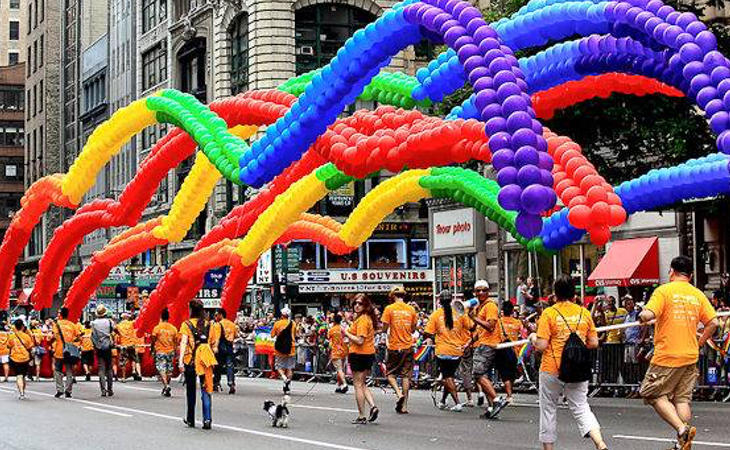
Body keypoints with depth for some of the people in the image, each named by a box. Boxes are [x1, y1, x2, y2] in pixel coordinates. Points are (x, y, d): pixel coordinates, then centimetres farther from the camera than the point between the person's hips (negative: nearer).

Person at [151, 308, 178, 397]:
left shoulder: (157, 328, -7)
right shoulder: (173, 328, 2)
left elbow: (153, 340, -4)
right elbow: (176, 341, 5)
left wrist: (152, 350, 9)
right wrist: (176, 353, 13)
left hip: (160, 351, -3)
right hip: (170, 352, 3)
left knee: (162, 369, -6)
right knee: (169, 370, 13)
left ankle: (166, 386, -24)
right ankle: (166, 387, 22)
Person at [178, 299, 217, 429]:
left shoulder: (186, 324, -4)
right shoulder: (208, 324, 6)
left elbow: (183, 343, -11)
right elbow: (212, 343, 8)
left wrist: (181, 360, -13)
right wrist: (212, 356, 19)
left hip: (191, 360, -2)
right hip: (206, 360, 2)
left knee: (191, 390, 12)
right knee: (206, 390, 1)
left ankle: (191, 419, 21)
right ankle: (207, 419, -13)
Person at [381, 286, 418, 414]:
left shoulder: (389, 309, -5)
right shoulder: (411, 310, 4)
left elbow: (384, 329, -6)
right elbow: (413, 330, 10)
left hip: (394, 347, -3)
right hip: (408, 346, 3)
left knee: (391, 374, 10)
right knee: (406, 375, 5)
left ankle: (399, 393, -14)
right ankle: (404, 406, 4)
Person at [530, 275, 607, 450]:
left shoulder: (549, 313, -9)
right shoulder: (584, 313, 2)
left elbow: (541, 346, -12)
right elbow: (594, 343, 5)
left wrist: (533, 338, 8)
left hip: (552, 370, -3)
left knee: (548, 408, 12)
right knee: (581, 407, 5)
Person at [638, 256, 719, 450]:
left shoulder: (664, 290, -8)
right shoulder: (698, 294, 7)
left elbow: (648, 314, -20)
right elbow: (713, 322, 4)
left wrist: (641, 317, 3)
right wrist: (699, 344, 14)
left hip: (666, 356, -5)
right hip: (690, 356, 5)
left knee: (654, 394, 5)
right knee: (682, 399, 10)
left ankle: (682, 428, -12)